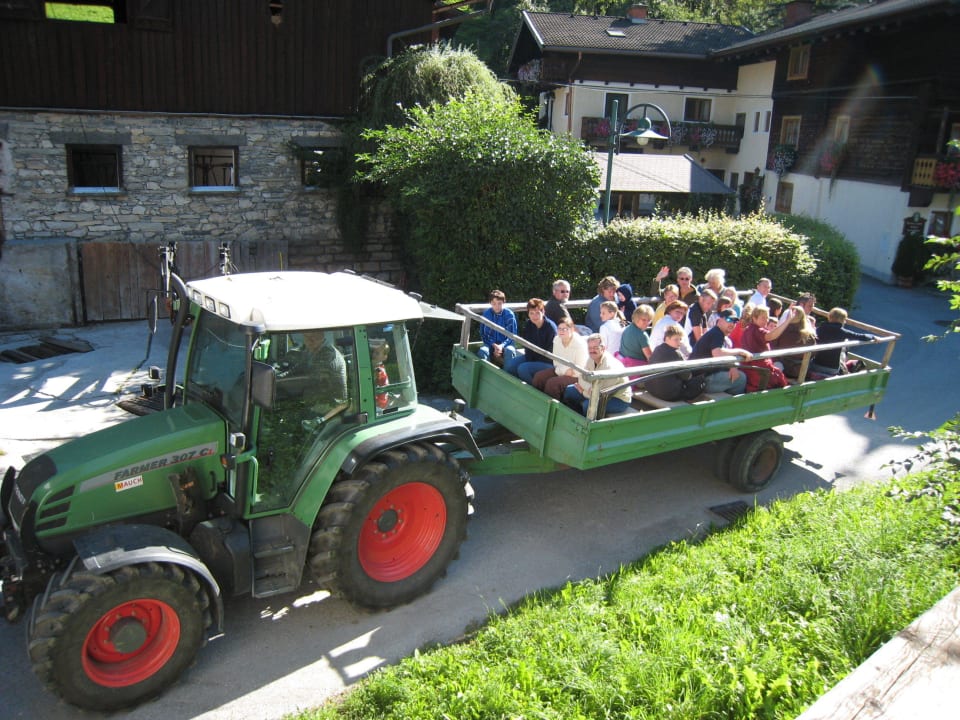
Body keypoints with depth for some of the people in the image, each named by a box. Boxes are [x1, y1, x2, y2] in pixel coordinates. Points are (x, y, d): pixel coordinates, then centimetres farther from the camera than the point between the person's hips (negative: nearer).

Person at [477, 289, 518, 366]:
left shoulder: (509, 314, -8)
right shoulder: (486, 313, -4)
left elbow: (513, 335, -5)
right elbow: (483, 334, 2)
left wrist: (502, 346, -23)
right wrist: (494, 345, -15)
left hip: (505, 343, -1)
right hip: (491, 344, 1)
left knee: (510, 351, -35)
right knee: (482, 351, -32)